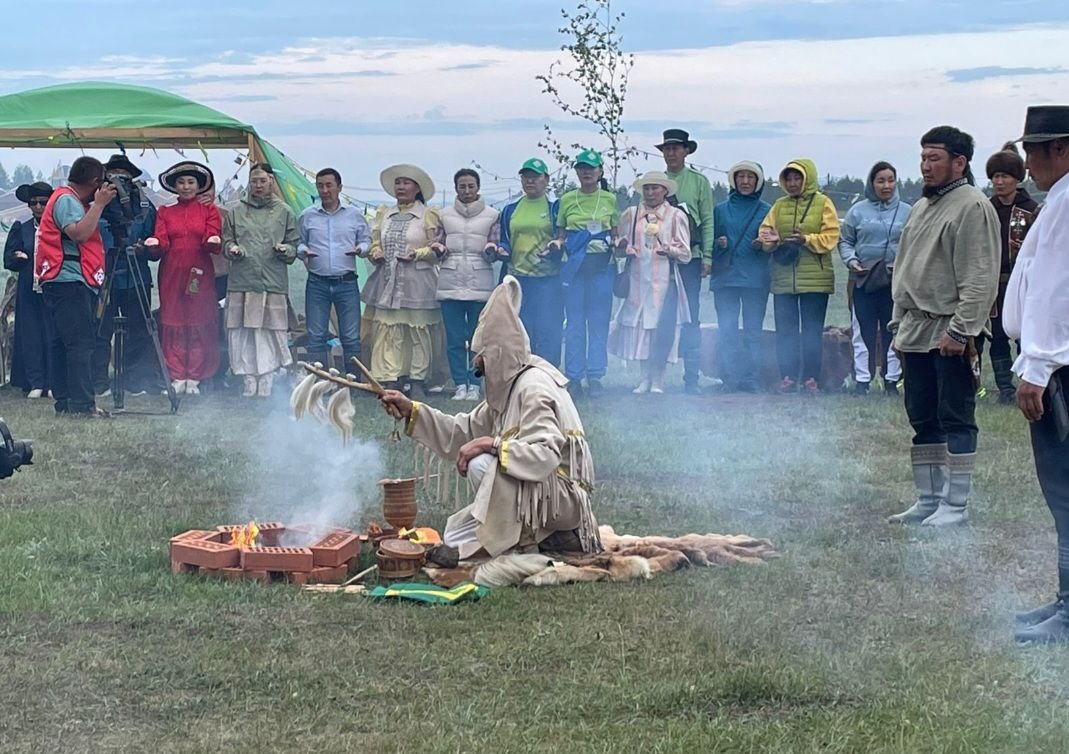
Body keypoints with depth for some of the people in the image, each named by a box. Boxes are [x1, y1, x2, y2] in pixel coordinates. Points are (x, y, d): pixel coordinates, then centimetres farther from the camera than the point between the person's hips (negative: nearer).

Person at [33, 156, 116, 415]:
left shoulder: (71, 199, 21)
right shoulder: (66, 199, -10)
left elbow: (86, 234, 24)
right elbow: (80, 233, -24)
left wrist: (98, 205, 15)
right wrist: (99, 204, -17)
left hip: (71, 283, 11)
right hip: (68, 280, -11)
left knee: (64, 343, 9)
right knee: (80, 342, -15)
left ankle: (64, 402, 11)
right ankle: (82, 404, -20)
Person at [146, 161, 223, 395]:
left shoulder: (209, 211, 12)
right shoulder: (165, 213, 15)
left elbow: (213, 241, -1)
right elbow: (161, 244, 3)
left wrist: (213, 242, -24)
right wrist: (155, 244, -19)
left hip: (200, 275, -1)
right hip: (172, 274, 1)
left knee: (199, 325, -5)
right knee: (172, 325, -4)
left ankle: (194, 380, -2)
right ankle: (177, 378, -1)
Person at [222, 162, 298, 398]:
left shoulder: (284, 212, 12)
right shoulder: (236, 212, 14)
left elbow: (294, 247, 12)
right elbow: (226, 242, 16)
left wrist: (284, 250, -10)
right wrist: (232, 249, -6)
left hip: (274, 283, -1)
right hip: (241, 283, 1)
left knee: (271, 333, -5)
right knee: (242, 334, -3)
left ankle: (266, 384, -1)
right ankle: (249, 382, 3)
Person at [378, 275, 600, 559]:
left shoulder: (534, 388, -20)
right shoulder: (508, 385, 11)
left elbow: (546, 456, -32)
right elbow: (465, 431, 14)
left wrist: (492, 445, -31)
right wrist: (412, 411, 9)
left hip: (563, 497, -10)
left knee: (481, 465, -30)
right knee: (455, 536, 14)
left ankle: (522, 543, -14)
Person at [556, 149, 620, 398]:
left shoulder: (610, 199, 7)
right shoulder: (567, 199, 9)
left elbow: (615, 233, 11)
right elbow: (561, 233, 13)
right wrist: (557, 243, -7)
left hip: (601, 266, 0)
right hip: (574, 266, 0)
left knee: (599, 321, 1)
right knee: (574, 321, 2)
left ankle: (595, 376, 6)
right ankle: (573, 376, 6)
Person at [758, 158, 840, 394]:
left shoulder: (822, 204, 1)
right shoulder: (780, 205, 13)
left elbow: (830, 238, -6)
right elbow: (765, 231, 9)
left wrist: (806, 240, -20)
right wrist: (770, 240, -14)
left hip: (815, 278, -3)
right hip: (783, 278, 3)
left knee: (812, 331, 0)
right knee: (785, 330, 3)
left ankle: (811, 379, 5)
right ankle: (788, 377, 8)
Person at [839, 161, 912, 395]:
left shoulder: (907, 211, 4)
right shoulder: (858, 211, 5)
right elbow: (845, 241, 9)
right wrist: (851, 260, -8)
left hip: (895, 282, 0)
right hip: (864, 280, 0)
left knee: (892, 332, 4)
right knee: (864, 332, 2)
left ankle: (891, 380, 12)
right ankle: (862, 380, 8)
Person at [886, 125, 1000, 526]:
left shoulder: (973, 207, -10)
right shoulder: (923, 206, 18)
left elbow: (979, 279, -17)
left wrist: (960, 330, -22)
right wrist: (899, 323, 19)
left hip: (949, 334, -9)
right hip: (915, 332, 9)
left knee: (955, 420, -4)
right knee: (922, 420, 12)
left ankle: (955, 505, -1)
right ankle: (928, 500, 20)